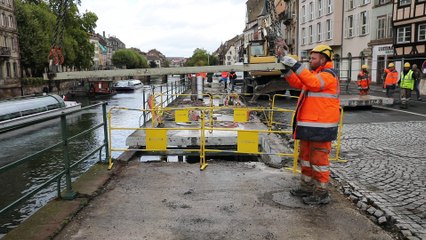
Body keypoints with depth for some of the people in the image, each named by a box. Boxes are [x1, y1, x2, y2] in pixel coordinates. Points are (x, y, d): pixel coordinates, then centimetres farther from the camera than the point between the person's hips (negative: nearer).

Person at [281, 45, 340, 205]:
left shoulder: (328, 75, -12)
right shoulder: (315, 74, 19)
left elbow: (313, 83, -31)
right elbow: (297, 83, 13)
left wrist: (296, 66, -31)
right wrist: (287, 70, -1)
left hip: (321, 127, -10)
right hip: (309, 125, 10)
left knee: (319, 160, -2)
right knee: (305, 157, 17)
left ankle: (321, 193, 9)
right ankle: (307, 187, 30)